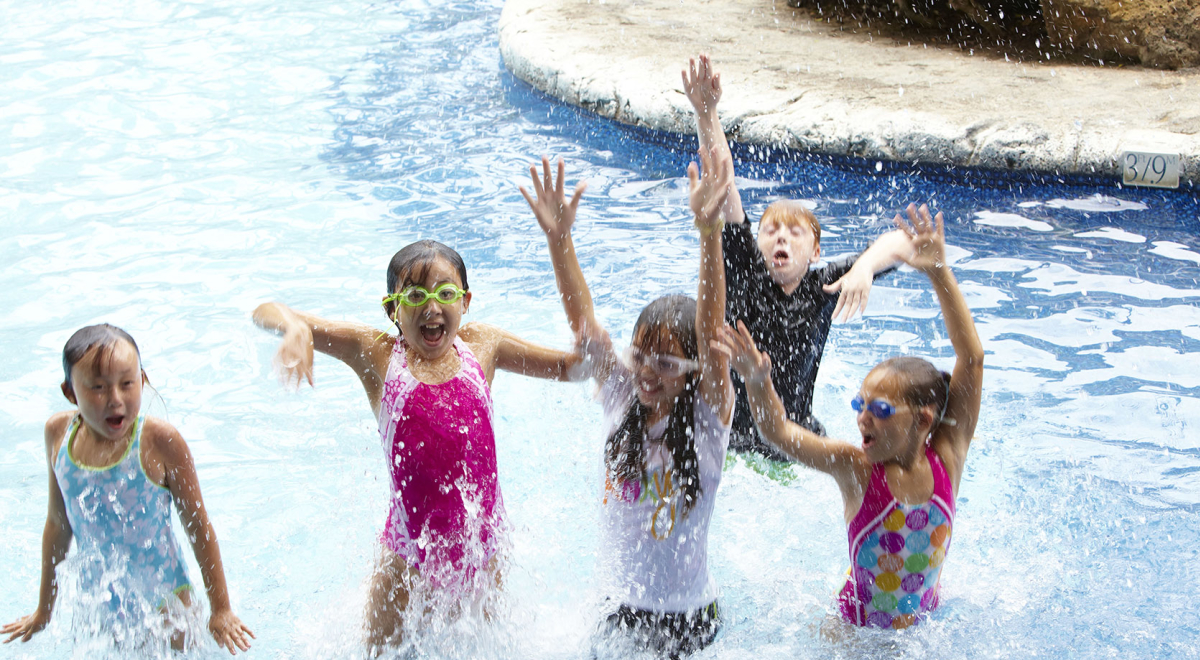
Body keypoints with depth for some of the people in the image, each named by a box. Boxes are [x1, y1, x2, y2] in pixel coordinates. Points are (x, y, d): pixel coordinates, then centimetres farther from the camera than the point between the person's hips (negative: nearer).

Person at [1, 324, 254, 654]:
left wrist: (221, 610, -7)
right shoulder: (59, 433, -8)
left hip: (161, 599, -3)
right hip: (95, 601, 4)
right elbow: (57, 523, 5)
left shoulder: (160, 441, -21)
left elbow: (199, 528, -12)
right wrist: (44, 609, 13)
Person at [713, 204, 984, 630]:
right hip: (854, 629, -1)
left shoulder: (946, 459, -17)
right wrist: (759, 384, -52)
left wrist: (939, 273, -26)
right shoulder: (857, 468, -20)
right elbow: (778, 432, -31)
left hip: (924, 627, 1)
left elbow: (972, 357, -21)